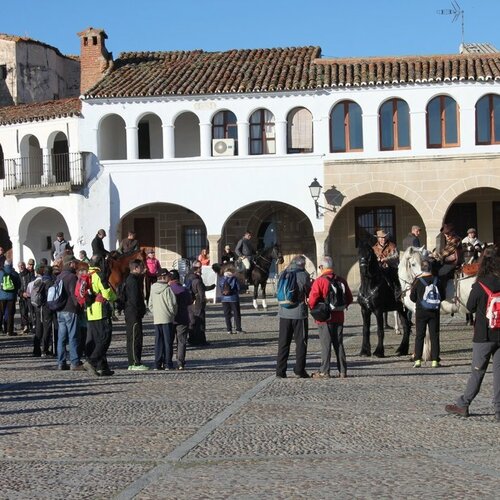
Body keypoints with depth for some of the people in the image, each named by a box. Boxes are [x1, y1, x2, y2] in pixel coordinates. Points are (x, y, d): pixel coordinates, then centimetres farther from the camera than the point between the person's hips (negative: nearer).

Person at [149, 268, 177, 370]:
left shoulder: (153, 289, 6)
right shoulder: (167, 289, -13)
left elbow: (150, 305, 11)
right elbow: (172, 304, -12)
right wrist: (173, 313, 5)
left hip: (156, 319, 5)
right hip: (167, 319, -5)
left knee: (158, 342, 9)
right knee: (168, 342, 1)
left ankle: (158, 364, 8)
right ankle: (167, 364, 1)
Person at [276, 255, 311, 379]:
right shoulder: (303, 275, -8)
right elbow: (309, 293, 1)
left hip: (284, 313, 4)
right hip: (299, 313, -4)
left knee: (283, 342, 9)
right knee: (301, 342, 5)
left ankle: (280, 371, 7)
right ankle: (299, 370, 2)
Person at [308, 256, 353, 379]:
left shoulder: (319, 281, -11)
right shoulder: (341, 280, 6)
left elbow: (312, 300, -17)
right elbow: (349, 298, 10)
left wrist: (313, 308, 3)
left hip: (324, 318, -5)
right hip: (339, 317, 5)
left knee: (326, 345, -1)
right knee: (339, 344, 10)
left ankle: (324, 371, 0)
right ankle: (342, 371, 11)